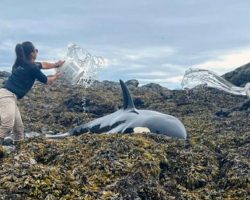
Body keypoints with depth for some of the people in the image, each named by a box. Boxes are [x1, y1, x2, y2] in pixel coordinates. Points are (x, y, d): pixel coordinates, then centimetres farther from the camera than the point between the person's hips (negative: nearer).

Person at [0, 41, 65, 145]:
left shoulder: (24, 64, 19)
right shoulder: (32, 68, -8)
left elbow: (44, 64, 38)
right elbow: (47, 81, 9)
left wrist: (56, 65, 40)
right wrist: (56, 76, 27)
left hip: (9, 97, 10)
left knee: (19, 128, 11)